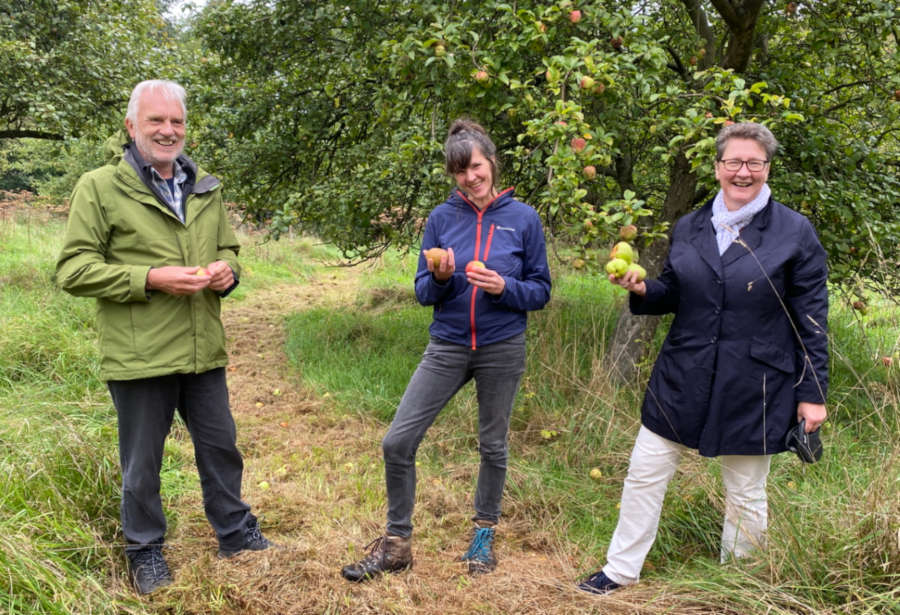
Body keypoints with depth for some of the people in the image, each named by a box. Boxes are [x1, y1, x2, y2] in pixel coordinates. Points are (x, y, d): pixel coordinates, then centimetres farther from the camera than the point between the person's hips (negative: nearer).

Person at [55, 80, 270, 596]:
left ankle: (235, 533, 37)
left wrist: (226, 271, -3)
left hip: (203, 352, 5)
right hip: (139, 356, -4)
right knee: (142, 463, 11)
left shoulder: (206, 188, 11)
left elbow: (229, 249, 21)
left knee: (221, 447, 17)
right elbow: (73, 270, -9)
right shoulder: (100, 187, -6)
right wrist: (151, 278, -20)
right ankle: (146, 551, 32)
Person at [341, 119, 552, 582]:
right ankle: (396, 542, 14)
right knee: (397, 441, -4)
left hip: (502, 349, -1)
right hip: (447, 347, 1)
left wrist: (504, 287, -19)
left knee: (492, 445, 13)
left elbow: (540, 291, 0)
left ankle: (484, 535, 35)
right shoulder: (442, 218, 0)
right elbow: (423, 292, 3)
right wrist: (440, 278, -19)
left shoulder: (523, 218, -4)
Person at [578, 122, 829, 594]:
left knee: (746, 496, 12)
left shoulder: (795, 233, -6)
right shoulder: (689, 228, 5)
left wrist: (812, 393, -6)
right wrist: (641, 289, -8)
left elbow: (811, 320, -5)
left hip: (752, 390, -3)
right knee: (644, 475, 9)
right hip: (683, 379, 4)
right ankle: (621, 571, 27)